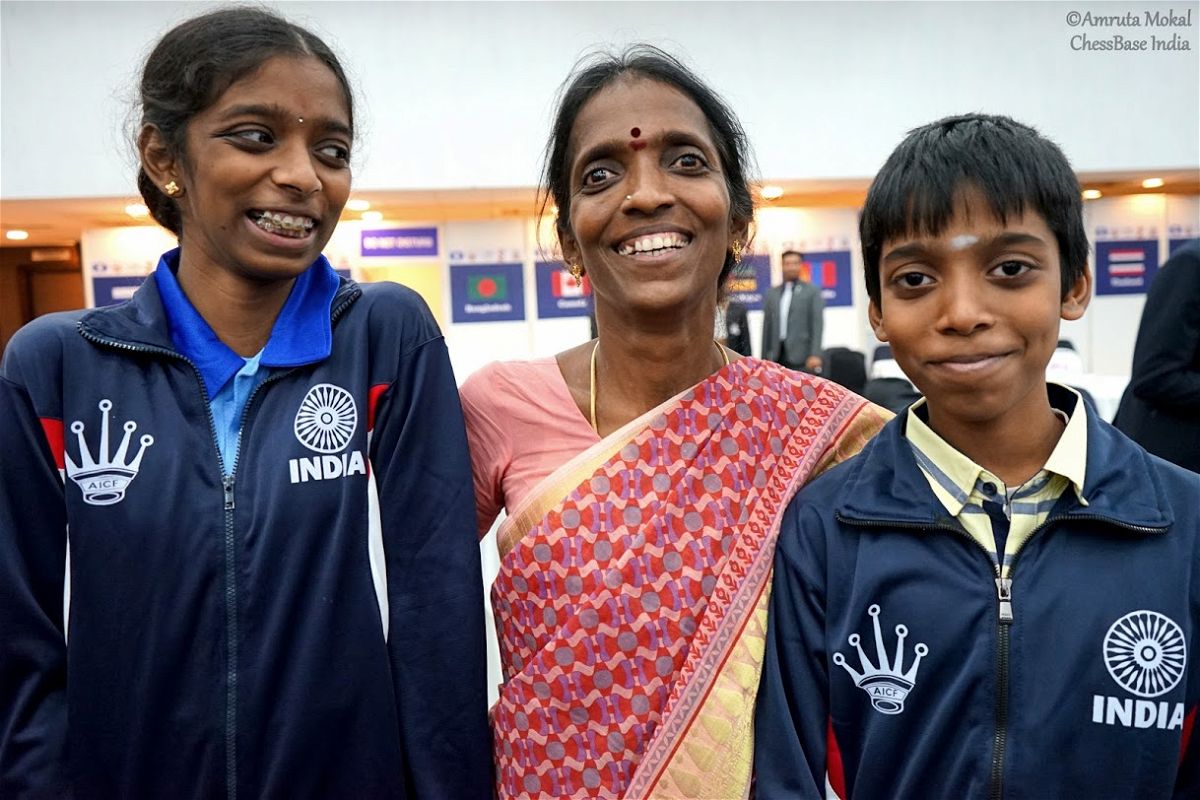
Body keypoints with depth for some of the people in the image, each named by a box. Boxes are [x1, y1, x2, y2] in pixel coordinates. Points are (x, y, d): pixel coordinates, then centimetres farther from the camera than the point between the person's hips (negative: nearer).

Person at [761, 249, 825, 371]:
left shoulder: (812, 292, 5)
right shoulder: (771, 293, 15)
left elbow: (817, 324, -2)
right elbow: (767, 327, 14)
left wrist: (815, 355, -12)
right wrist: (764, 359, 10)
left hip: (801, 357, -3)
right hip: (776, 356, 3)